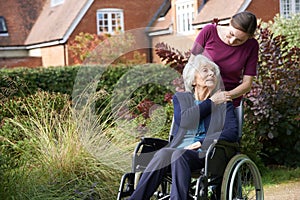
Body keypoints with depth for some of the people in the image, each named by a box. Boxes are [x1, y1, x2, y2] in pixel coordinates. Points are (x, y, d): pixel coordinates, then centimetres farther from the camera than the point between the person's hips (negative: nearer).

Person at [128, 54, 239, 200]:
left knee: (179, 155, -35)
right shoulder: (180, 98, 21)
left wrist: (201, 143, -11)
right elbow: (182, 121, -2)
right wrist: (211, 102, 2)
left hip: (206, 154, -1)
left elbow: (232, 132, 0)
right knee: (163, 154, -34)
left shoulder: (224, 102, 16)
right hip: (178, 148, 2)